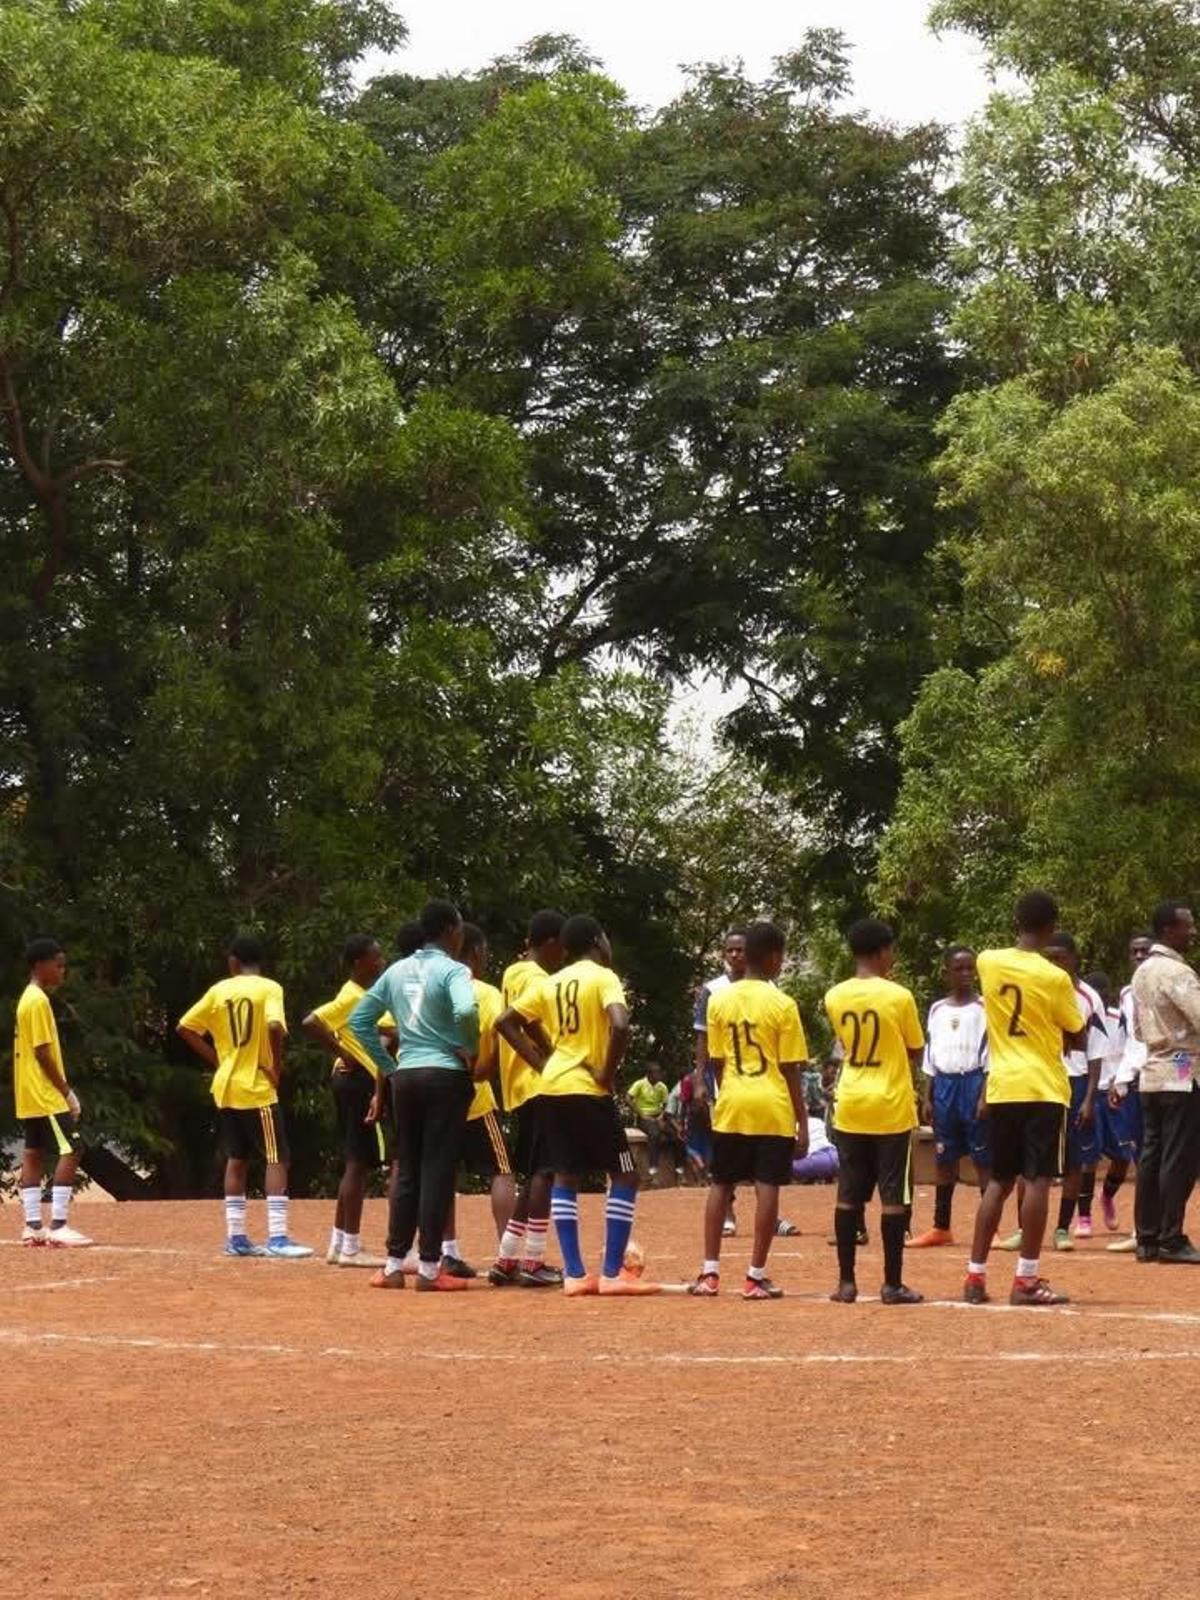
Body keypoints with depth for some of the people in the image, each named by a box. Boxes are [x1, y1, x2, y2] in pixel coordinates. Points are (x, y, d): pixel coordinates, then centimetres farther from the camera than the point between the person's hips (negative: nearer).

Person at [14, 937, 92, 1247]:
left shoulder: (28, 998, 15)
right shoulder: (39, 1001, -15)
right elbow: (43, 1052, -19)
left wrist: (62, 1090, 17)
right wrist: (67, 1092, -14)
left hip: (28, 1097, 10)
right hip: (45, 1095, -10)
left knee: (33, 1155, 9)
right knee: (69, 1152, -11)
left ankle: (32, 1226, 10)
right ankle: (58, 1226, -16)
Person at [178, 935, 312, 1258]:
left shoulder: (219, 991, 6)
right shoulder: (268, 988, -7)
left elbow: (184, 1028, 7)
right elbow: (275, 1027, -24)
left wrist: (216, 1059, 11)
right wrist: (277, 1065, -11)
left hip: (226, 1087, 5)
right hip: (257, 1088, -5)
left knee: (237, 1160, 14)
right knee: (276, 1160, -4)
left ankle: (235, 1237, 14)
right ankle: (277, 1237, -14)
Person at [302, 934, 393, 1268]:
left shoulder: (365, 996, 16)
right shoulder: (351, 997, -14)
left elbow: (387, 1030, 22)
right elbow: (311, 1023, -25)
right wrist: (341, 1054, -19)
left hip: (364, 1082, 10)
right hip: (358, 1082, -10)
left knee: (355, 1164, 13)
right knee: (358, 1163, -8)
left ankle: (339, 1245, 18)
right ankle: (350, 1248, -6)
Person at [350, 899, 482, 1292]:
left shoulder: (396, 971, 11)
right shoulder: (452, 970, -8)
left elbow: (359, 1019, 14)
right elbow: (465, 1011, -28)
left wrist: (386, 1066, 16)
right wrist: (471, 1049, -10)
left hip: (404, 1076, 6)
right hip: (446, 1076, -6)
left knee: (406, 1170, 12)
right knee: (437, 1169, -2)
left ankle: (393, 1265, 12)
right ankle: (429, 1267, -2)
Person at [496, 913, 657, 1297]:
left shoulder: (550, 983, 12)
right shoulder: (602, 977, -7)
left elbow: (506, 1023, 11)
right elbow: (620, 1025, -24)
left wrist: (541, 1062, 10)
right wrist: (608, 1073, -12)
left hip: (552, 1088, 7)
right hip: (588, 1091, -7)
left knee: (565, 1178, 12)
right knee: (624, 1177, 2)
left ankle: (574, 1274, 7)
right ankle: (612, 1274, -4)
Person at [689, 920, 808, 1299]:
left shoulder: (719, 1000, 3)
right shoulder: (782, 1005, -7)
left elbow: (716, 1062, 6)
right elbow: (791, 1069, -6)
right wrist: (803, 1121, -1)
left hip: (731, 1106, 4)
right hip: (773, 1109, -4)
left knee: (720, 1184, 11)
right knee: (767, 1188, -1)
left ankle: (709, 1273, 9)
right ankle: (755, 1276, -3)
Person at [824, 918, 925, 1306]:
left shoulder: (835, 997, 1)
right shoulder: (899, 997, -11)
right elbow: (916, 1052, 0)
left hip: (850, 1107, 4)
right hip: (891, 1108, -4)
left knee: (848, 1195, 8)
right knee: (893, 1197, 1)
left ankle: (846, 1282, 8)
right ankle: (892, 1284, 1)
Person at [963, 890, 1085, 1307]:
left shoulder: (987, 962, 1)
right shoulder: (1055, 978, -10)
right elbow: (1077, 1038, 2)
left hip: (1002, 1088, 5)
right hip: (1043, 1088, -5)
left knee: (998, 1182, 13)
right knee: (1037, 1181, -5)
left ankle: (975, 1276, 11)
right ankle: (1026, 1280, -9)